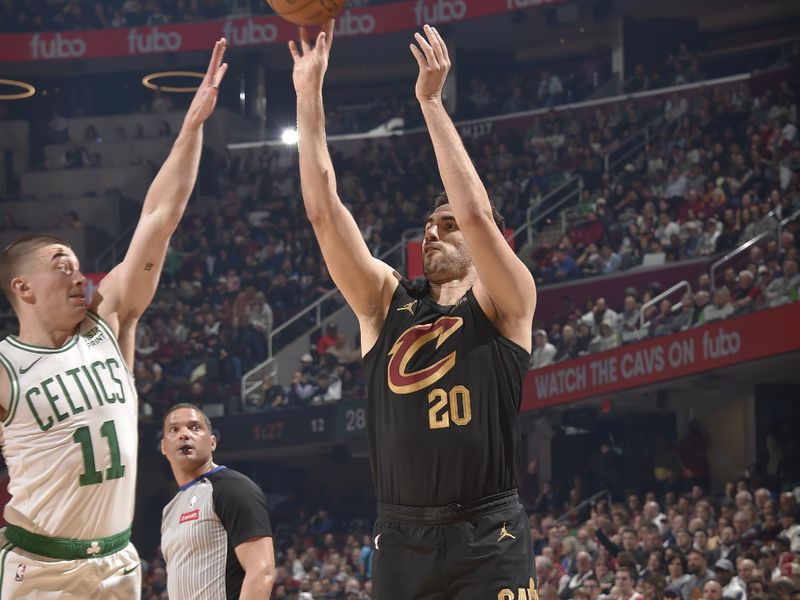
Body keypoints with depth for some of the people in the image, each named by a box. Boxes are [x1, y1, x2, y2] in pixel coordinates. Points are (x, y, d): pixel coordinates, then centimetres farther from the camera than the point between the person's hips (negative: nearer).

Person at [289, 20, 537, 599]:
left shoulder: (504, 305, 2)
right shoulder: (386, 301, 12)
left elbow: (474, 211, -14)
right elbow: (324, 209, 4)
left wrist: (431, 101, -13)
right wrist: (309, 93, 0)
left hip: (489, 541, -4)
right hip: (402, 538, 4)